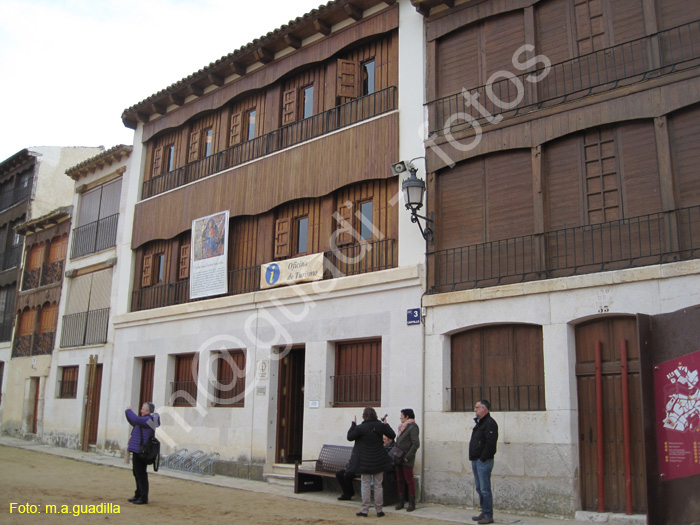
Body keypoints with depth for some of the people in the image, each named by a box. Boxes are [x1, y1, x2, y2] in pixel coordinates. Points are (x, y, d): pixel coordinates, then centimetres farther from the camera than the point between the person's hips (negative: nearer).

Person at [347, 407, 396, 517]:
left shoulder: (360, 428, -13)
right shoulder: (381, 426, -5)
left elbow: (349, 437, -2)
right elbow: (393, 435, 6)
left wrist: (353, 424, 6)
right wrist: (386, 425, 18)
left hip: (365, 462, -2)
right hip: (379, 461, 2)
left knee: (366, 486, 5)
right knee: (378, 486, 9)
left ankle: (365, 510, 7)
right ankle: (379, 510, 13)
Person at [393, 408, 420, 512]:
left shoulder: (413, 427, -12)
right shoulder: (402, 427, 16)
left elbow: (416, 444, -17)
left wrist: (408, 456, -18)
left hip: (407, 460, -9)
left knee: (409, 480, -1)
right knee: (399, 480, 10)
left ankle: (412, 503, 6)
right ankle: (401, 502, 18)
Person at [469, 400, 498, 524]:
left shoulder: (490, 423, -13)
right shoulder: (479, 423, 18)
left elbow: (490, 443, -21)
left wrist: (483, 458, -20)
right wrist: (473, 459, 15)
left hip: (484, 462, -10)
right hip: (476, 461, 10)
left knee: (485, 490, -6)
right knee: (479, 488, 14)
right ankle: (484, 513, 22)